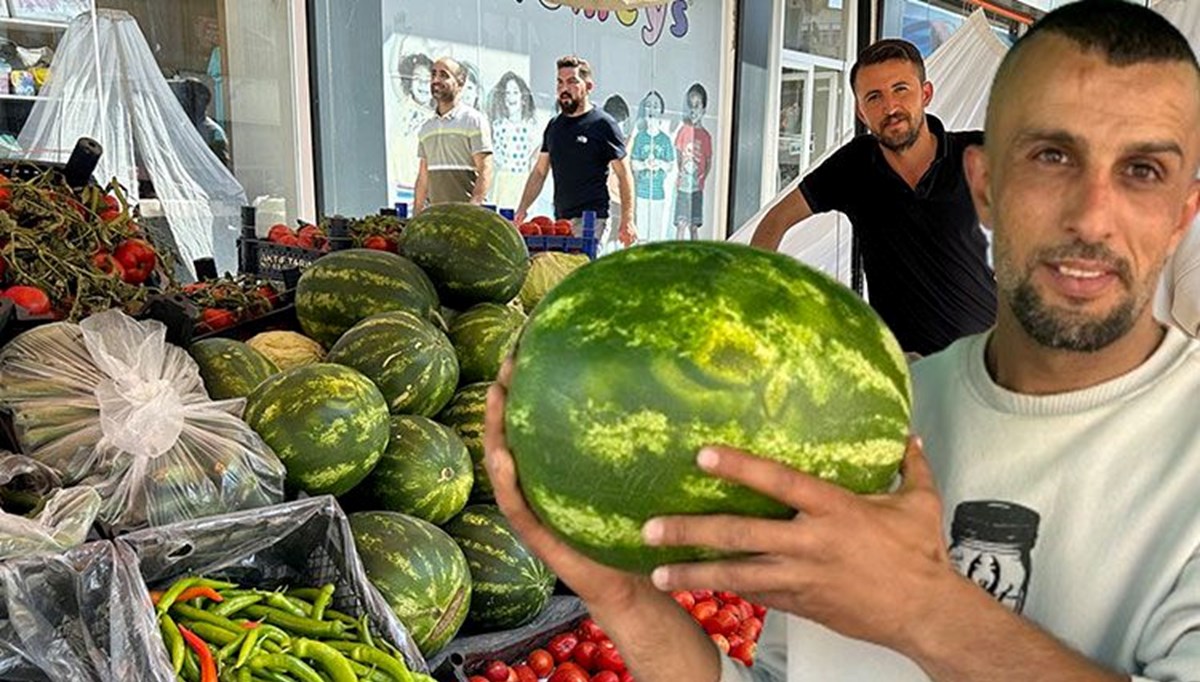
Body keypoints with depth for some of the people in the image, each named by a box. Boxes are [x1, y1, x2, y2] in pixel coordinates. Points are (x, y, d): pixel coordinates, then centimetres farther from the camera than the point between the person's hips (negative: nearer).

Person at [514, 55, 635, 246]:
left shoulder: (603, 124, -3)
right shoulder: (554, 125, 14)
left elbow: (624, 175, -3)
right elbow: (540, 171, 19)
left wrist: (627, 221, -11)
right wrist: (522, 210, 8)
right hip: (559, 220, 6)